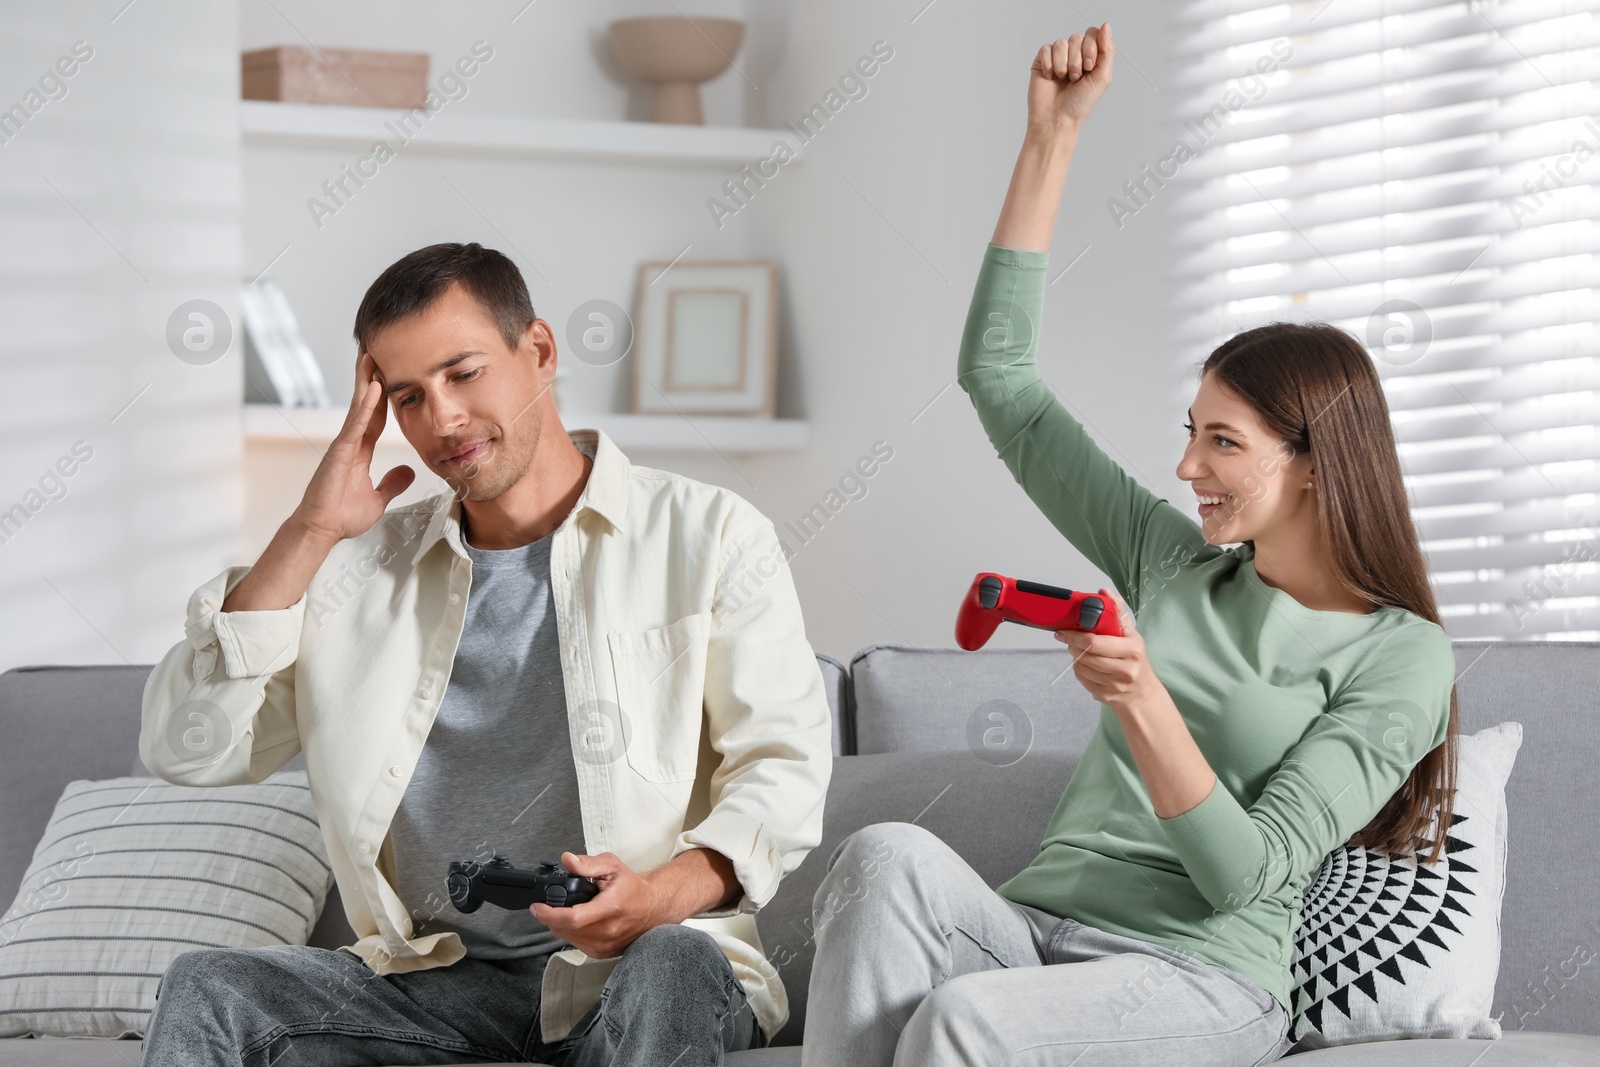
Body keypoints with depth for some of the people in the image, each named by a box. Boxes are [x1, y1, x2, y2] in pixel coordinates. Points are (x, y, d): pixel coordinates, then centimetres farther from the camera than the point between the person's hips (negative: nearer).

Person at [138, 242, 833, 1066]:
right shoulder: (363, 567, 14)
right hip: (433, 976, 3)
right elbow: (184, 750, 5)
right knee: (206, 989, -22)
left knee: (670, 967, -38)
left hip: (638, 963, -3)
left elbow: (786, 764, -2)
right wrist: (308, 532, 0)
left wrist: (663, 892, -22)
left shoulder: (711, 539, 5)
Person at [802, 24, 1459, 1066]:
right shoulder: (1169, 560, 15)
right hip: (1034, 929, 5)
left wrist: (1141, 700, -21)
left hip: (1201, 976, -5)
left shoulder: (1401, 657, 0)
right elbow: (999, 374, 16)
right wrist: (1054, 132, 14)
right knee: (888, 853, -31)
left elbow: (1249, 876, -8)